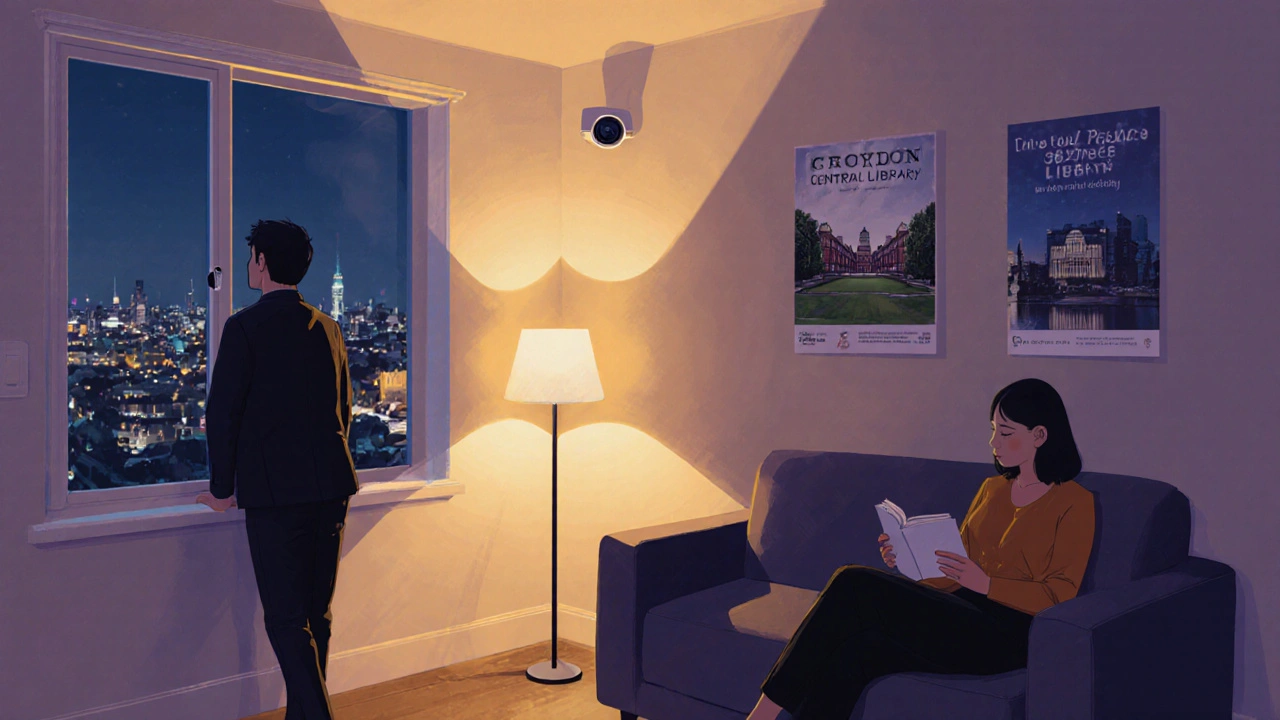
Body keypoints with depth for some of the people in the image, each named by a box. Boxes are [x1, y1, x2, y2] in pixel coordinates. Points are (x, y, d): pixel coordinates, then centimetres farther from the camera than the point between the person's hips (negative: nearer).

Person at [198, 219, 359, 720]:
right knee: (316, 614, 14)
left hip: (274, 490, -6)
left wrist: (223, 488, 1)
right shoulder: (328, 328, 11)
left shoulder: (245, 326, -7)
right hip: (331, 487, 6)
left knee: (286, 618, -2)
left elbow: (222, 413, -8)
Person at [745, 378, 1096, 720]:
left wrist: (985, 583, -20)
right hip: (961, 616, 6)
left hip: (1006, 636, -6)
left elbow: (1060, 594, -6)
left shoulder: (1074, 502, 2)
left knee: (854, 585, -25)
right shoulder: (992, 488, 21)